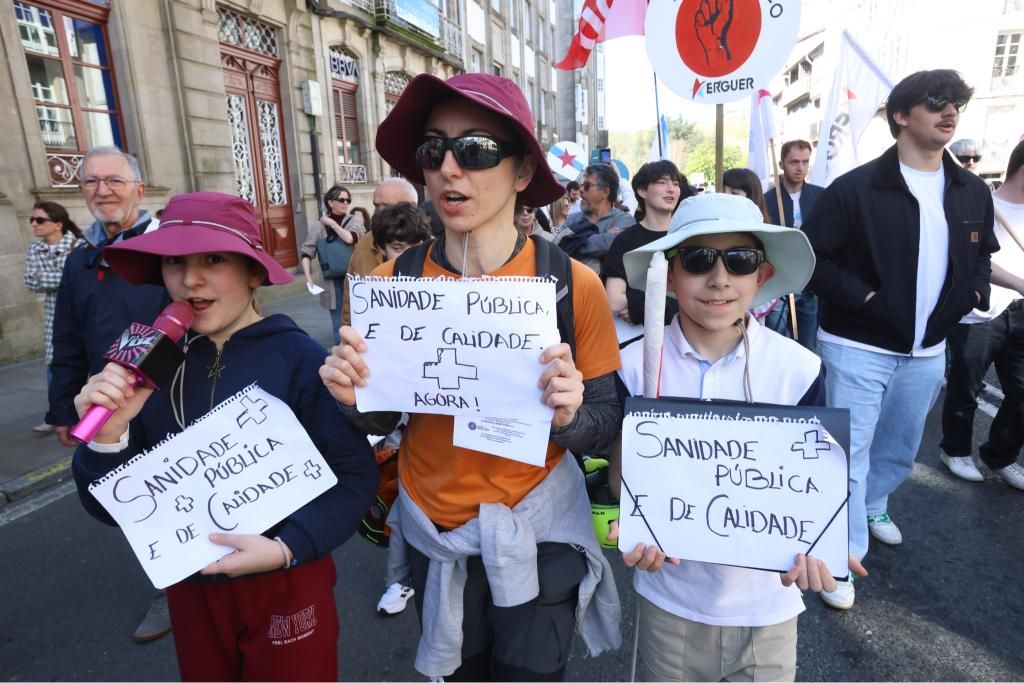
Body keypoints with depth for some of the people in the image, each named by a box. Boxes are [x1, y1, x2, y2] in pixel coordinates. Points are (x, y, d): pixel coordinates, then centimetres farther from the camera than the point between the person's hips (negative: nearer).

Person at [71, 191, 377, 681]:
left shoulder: (301, 359, -19)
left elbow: (355, 477, -14)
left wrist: (288, 547, -23)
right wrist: (108, 436, -20)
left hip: (289, 584, -4)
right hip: (190, 588, 4)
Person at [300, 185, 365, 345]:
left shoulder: (355, 219, 3)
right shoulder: (318, 225, 4)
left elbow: (350, 238, -17)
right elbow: (306, 253, 4)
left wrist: (332, 223, -5)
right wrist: (309, 278, -7)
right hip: (333, 282, 0)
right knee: (339, 326, 4)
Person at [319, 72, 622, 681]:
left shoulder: (574, 284, -17)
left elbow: (606, 424, -9)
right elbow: (384, 419, 1)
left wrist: (569, 415, -30)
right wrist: (357, 398, -20)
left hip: (538, 534, -2)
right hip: (431, 532, 3)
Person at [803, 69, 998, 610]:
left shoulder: (972, 193, 6)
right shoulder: (855, 189, -13)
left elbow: (980, 255, 19)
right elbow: (811, 258, -15)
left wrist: (973, 293, 0)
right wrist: (864, 299, -21)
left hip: (927, 351, 7)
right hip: (859, 348, -6)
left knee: (901, 448, 23)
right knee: (850, 454, 0)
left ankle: (871, 505, 50)